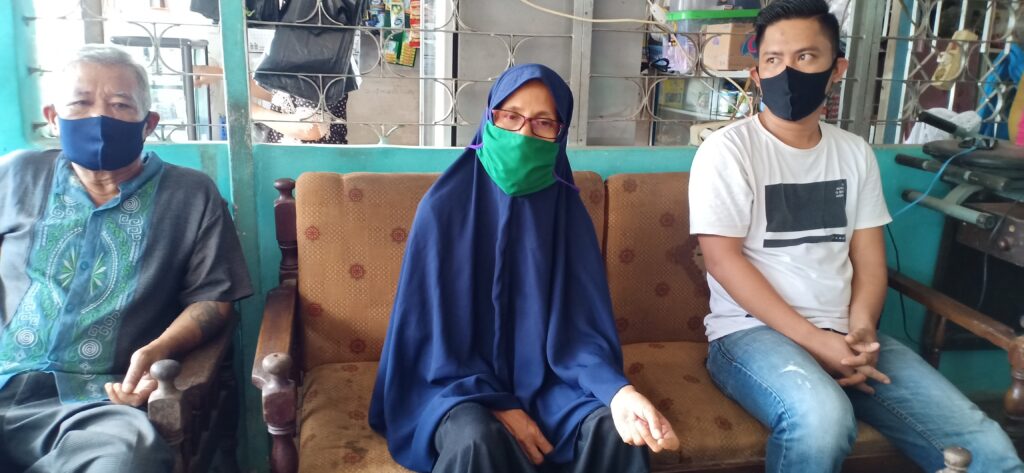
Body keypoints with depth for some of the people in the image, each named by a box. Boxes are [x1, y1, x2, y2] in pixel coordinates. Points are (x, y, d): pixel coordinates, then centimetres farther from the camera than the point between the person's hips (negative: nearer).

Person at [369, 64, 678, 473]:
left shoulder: (568, 211, -1)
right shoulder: (445, 205, -10)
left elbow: (580, 324, -6)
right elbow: (433, 330, -9)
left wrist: (618, 391, -26)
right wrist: (496, 404, -19)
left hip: (542, 379, 3)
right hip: (458, 383, -2)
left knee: (613, 429, -24)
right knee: (479, 440, -34)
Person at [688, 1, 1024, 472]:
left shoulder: (855, 152, 12)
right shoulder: (727, 149, -5)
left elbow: (869, 257, 10)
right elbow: (723, 260, -12)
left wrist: (859, 330, -10)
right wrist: (812, 340, -17)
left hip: (842, 333, 5)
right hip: (752, 331, -4)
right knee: (822, 419, -36)